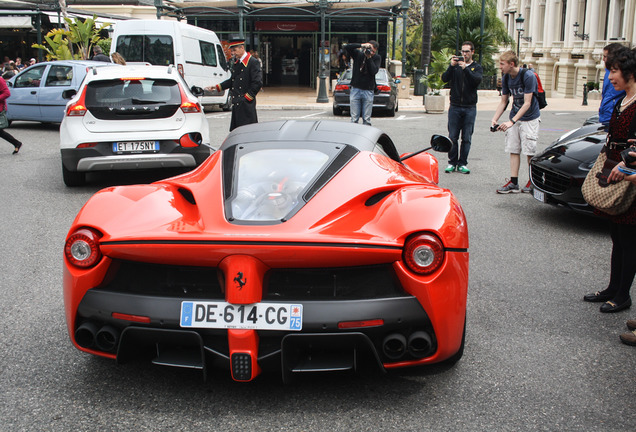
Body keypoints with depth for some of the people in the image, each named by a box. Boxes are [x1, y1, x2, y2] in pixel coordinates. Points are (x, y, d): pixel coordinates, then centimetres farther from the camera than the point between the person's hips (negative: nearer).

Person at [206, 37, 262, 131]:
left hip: (247, 105, -8)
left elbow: (258, 83, -13)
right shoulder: (235, 63, 17)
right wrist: (217, 87, 16)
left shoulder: (253, 62, -7)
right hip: (236, 104, 8)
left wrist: (247, 97, -13)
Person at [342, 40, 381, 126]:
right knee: (354, 119, -1)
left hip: (368, 91, 0)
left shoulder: (376, 58, 3)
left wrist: (369, 58, -14)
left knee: (367, 119, 0)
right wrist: (361, 45, -15)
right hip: (355, 89, 0)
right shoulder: (358, 54, 4)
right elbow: (346, 47, -9)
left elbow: (374, 71, -11)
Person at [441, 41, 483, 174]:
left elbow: (477, 80, -14)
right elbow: (444, 78, -4)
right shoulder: (456, 64, 10)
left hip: (470, 108, -1)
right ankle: (452, 162, 11)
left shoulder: (477, 67, 7)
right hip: (455, 107, 1)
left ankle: (462, 164, 9)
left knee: (466, 138, 1)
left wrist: (465, 68, -24)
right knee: (452, 137, 1)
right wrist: (451, 66, -19)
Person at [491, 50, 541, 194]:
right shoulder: (506, 78, 2)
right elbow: (503, 102, 8)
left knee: (530, 151, -3)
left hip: (530, 118, -6)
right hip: (514, 117, 6)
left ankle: (532, 182, 12)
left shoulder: (528, 76, -19)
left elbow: (527, 103, -22)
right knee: (513, 150, 2)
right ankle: (513, 183, 4)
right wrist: (494, 119, -5)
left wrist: (512, 121, -29)